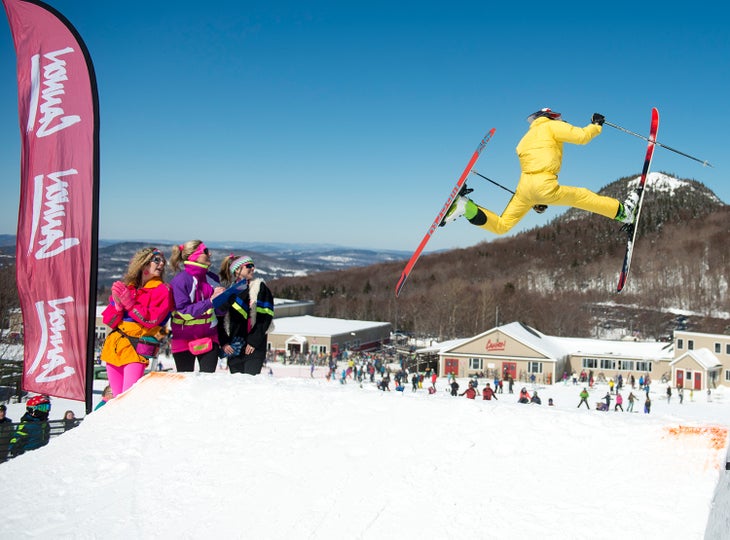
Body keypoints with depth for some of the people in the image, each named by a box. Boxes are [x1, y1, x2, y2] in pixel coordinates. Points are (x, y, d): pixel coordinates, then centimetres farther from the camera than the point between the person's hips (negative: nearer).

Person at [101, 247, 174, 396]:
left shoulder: (162, 290, 1)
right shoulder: (126, 286, 13)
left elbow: (152, 319, -12)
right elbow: (108, 320, 7)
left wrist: (130, 303, -16)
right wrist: (117, 305, -12)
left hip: (137, 349, -5)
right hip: (114, 344, 5)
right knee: (117, 397, 9)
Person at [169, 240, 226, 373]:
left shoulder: (212, 278, 4)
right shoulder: (179, 281, -11)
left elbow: (220, 312, 9)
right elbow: (183, 311, -19)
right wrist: (210, 301, -24)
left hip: (209, 337, 4)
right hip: (184, 340, -4)